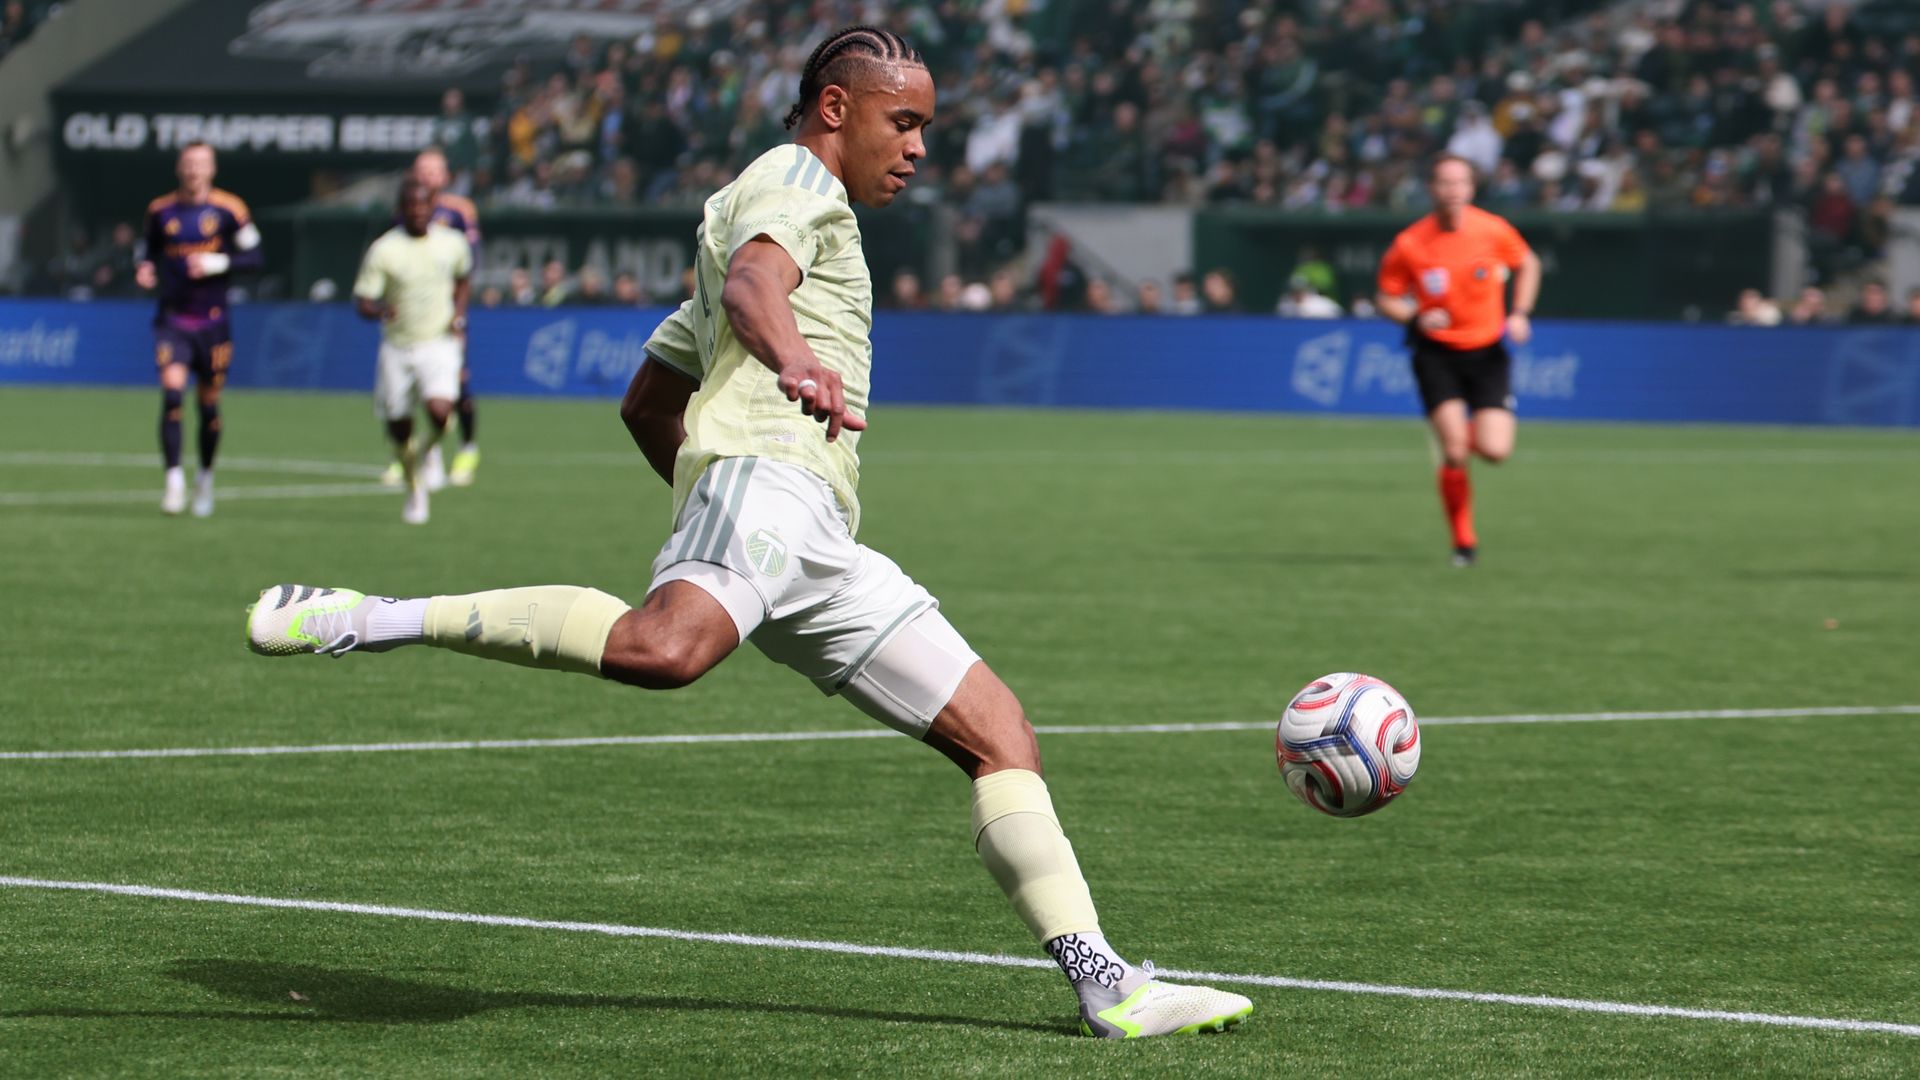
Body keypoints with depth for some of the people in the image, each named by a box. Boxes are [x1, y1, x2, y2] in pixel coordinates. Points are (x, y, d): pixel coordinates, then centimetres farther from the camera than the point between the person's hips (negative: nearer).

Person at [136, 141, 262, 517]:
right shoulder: (160, 211, 5)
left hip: (212, 322, -1)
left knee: (209, 404, 7)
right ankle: (173, 479, -18)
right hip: (172, 319, 1)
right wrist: (145, 270, -4)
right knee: (172, 391, -19)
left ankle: (205, 476, 29)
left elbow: (253, 255, -2)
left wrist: (215, 263, -16)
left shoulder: (228, 210, -2)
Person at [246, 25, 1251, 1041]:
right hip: (764, 469, -10)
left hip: (819, 546, 10)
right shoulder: (795, 179, 8)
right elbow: (750, 280, -18)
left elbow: (644, 402, 41)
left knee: (999, 732, 4)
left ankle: (1106, 985, 0)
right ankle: (374, 620, -32)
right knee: (662, 646, -40)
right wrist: (789, 356, -38)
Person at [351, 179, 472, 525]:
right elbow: (362, 302, -10)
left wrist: (459, 315, 5)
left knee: (440, 411, -24)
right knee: (398, 428, 7)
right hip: (397, 348, 0)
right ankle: (415, 489, 33)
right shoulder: (383, 250, -9)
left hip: (440, 344, 0)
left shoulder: (453, 243, 0)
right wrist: (380, 310, -33)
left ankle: (426, 447, 11)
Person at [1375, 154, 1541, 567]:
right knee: (1455, 451, -16)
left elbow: (1527, 265, 12)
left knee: (1494, 450, -12)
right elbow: (1386, 299, 1)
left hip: (1487, 352, 1)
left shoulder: (1493, 230, -8)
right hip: (1437, 353, -1)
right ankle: (1464, 541, 3)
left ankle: (1469, 437, 27)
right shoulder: (1409, 244, -11)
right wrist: (1416, 318, -19)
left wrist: (1520, 314, -2)